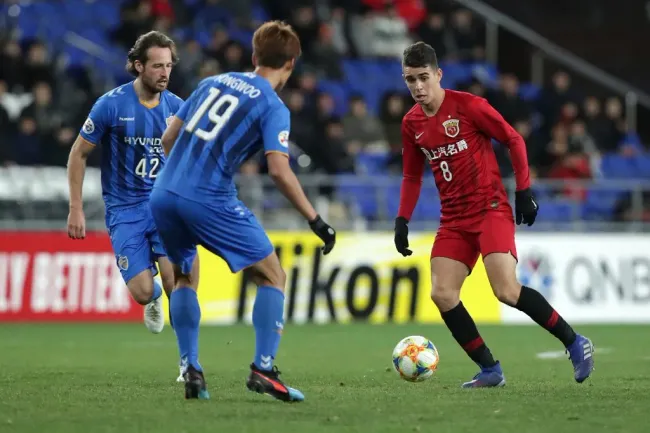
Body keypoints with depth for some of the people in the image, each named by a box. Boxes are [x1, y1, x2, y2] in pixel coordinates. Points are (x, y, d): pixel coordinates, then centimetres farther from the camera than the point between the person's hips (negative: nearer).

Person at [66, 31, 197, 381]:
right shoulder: (111, 105, -9)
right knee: (142, 292, -13)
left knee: (178, 281, -18)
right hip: (124, 209, -2)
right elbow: (78, 154, 0)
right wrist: (76, 209, -4)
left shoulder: (176, 107, 0)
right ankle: (155, 298, 27)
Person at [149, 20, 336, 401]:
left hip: (163, 195, 6)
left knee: (184, 279, 26)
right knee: (273, 277, 7)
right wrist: (316, 221, -7)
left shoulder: (213, 82, 16)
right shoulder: (273, 107, -1)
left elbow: (169, 138, 18)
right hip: (210, 202, -6)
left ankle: (191, 370, 16)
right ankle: (263, 369, -5)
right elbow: (279, 171, -13)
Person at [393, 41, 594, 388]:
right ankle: (490, 371, 2)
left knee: (506, 291, -20)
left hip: (491, 209, -6)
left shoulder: (468, 106, -10)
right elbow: (412, 177, 19)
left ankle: (574, 343, -4)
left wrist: (523, 191, -7)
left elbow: (514, 141, -3)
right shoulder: (412, 124, 7)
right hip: (454, 219, 6)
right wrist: (402, 220, 10)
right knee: (442, 294, -9)